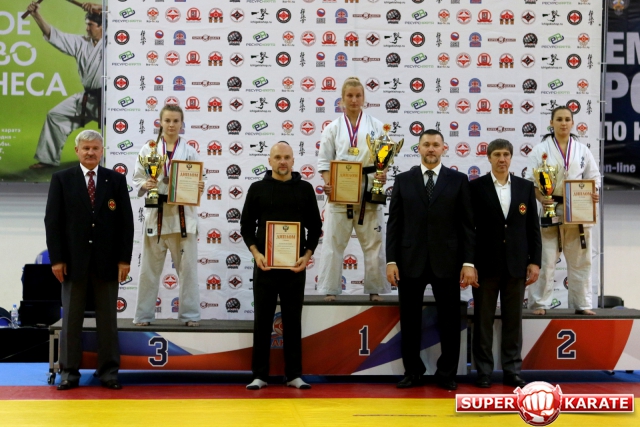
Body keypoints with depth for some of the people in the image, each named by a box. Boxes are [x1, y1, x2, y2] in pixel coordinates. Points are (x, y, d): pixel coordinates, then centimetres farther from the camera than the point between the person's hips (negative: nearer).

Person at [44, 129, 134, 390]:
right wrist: (56, 258, -7)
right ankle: (69, 372, 12)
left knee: (108, 319, 5)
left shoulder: (116, 180, 6)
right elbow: (52, 220, 0)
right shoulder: (61, 179, 4)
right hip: (73, 260, 0)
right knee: (71, 318, 5)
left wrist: (124, 258, -4)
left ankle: (109, 371, 11)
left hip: (107, 260, 1)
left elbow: (126, 221, 3)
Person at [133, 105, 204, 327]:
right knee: (150, 267, 6)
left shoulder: (189, 151, 4)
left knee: (187, 266, 3)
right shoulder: (149, 149, 3)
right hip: (156, 214, 0)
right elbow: (137, 179, 4)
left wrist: (199, 188, -15)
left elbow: (198, 182, 6)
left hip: (183, 215, 0)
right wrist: (145, 185, -16)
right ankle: (144, 314, 16)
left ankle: (189, 314, 13)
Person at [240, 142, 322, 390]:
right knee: (262, 321, 4)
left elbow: (315, 226, 7)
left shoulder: (305, 189, 5)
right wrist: (255, 253, -10)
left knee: (293, 321, 7)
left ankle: (294, 374, 13)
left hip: (295, 265, 1)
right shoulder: (258, 189, 4)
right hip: (264, 264, 0)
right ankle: (259, 375, 10)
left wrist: (307, 254, -7)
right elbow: (246, 225, 4)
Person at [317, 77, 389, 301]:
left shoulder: (375, 125, 5)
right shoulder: (333, 128, 5)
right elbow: (324, 160, 3)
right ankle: (330, 290, 9)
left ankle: (375, 289, 16)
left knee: (373, 240, 5)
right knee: (333, 241, 1)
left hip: (369, 189, 0)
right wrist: (327, 183, -14)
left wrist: (383, 174, -17)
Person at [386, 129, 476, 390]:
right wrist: (391, 261, -4)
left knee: (449, 321, 5)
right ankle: (413, 372, 19)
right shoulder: (403, 180, 7)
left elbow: (467, 224, 1)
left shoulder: (458, 180, 4)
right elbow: (394, 224, 4)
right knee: (410, 321, 7)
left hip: (446, 263, -1)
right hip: (410, 262, 1)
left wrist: (468, 263, -6)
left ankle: (447, 374, 16)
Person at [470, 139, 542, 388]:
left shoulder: (526, 187, 7)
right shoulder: (475, 187, -1)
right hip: (485, 264, -2)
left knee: (513, 320, 7)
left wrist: (535, 261, 2)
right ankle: (484, 372, 12)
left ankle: (512, 371, 14)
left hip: (516, 264, 2)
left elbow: (533, 227, 8)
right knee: (483, 320, 4)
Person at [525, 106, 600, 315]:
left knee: (580, 260, 9)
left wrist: (593, 194, -10)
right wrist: (540, 199, -19)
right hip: (550, 210, -3)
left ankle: (582, 303, 19)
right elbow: (531, 180, -3)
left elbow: (593, 177, 9)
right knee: (545, 260, -1)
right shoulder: (541, 149, -1)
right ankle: (539, 303, 8)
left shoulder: (582, 150, 8)